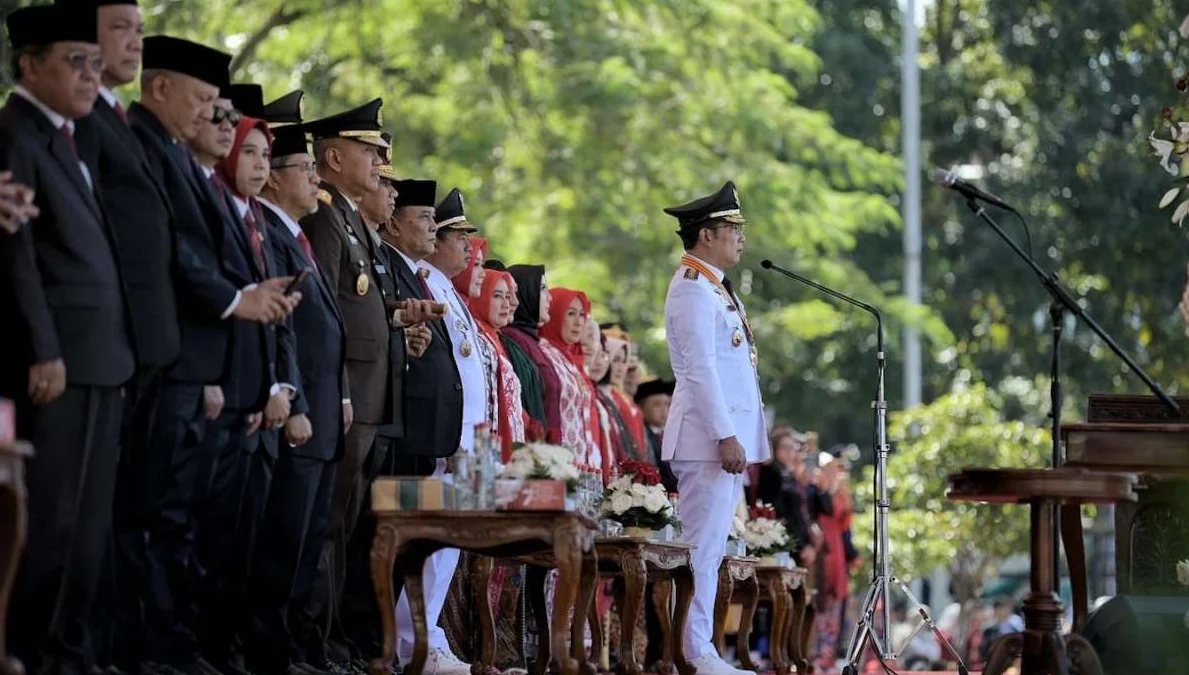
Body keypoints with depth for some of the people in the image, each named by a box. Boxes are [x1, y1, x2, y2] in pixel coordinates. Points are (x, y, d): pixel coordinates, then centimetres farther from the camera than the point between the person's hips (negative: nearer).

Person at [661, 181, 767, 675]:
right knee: (703, 547, -9)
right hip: (708, 436, -10)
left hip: (727, 435, 10)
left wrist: (744, 440, 20)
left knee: (709, 547, 10)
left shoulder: (715, 288, 19)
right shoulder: (693, 289, -12)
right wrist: (726, 437, -22)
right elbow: (699, 370, -19)